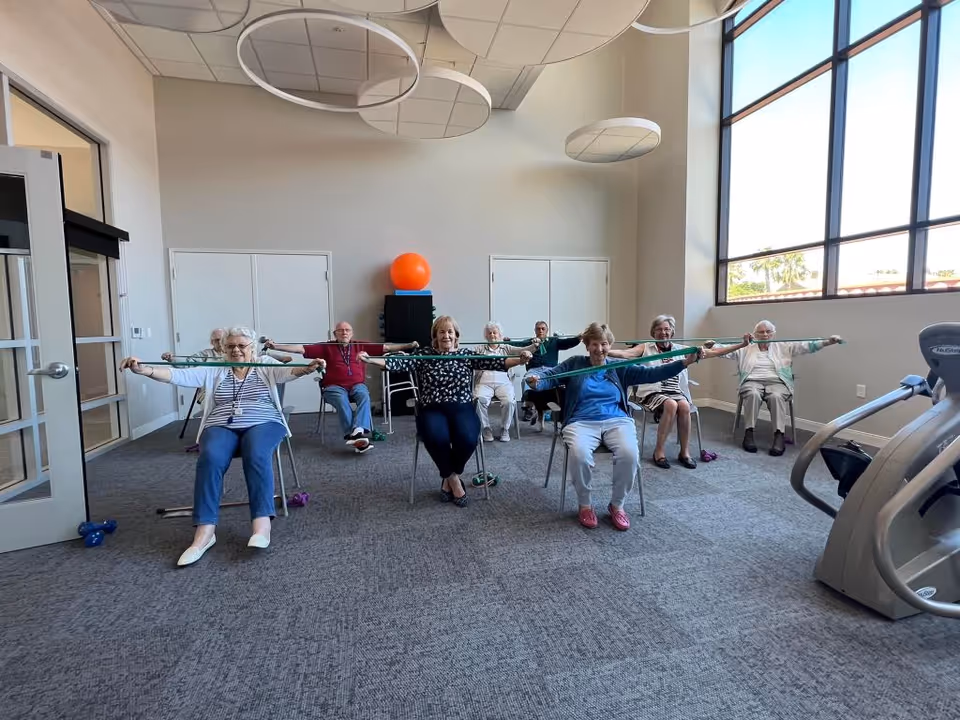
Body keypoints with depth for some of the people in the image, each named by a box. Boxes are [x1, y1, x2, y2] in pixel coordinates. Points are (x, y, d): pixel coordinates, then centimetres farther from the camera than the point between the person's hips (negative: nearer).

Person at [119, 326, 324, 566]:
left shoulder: (266, 366, 11)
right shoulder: (213, 371, 17)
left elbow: (288, 371, -9)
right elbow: (178, 375, 5)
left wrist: (308, 368, -33)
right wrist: (143, 369, -12)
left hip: (262, 423, -2)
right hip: (221, 426, 2)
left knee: (257, 455, -34)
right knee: (210, 458, -30)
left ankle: (262, 524, -33)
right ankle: (205, 531, -28)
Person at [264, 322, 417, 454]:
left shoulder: (361, 346, 13)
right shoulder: (326, 347, 10)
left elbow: (387, 348, 9)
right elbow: (300, 349, 5)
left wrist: (409, 345, 0)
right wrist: (275, 346, -5)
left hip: (357, 385, 1)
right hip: (335, 386, -1)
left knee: (364, 396, -32)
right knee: (342, 402, -33)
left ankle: (358, 432, -47)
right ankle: (358, 436, -40)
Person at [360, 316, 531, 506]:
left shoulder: (467, 355, 10)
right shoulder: (424, 355, 10)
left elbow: (495, 362, -2)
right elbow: (399, 362, -3)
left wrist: (519, 360, -19)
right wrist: (369, 359, -17)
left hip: (462, 408, 1)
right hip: (432, 409, 0)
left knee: (467, 439, -30)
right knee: (436, 438, -33)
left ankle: (448, 478, 1)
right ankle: (453, 480, -5)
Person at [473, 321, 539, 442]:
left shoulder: (506, 348, 17)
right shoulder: (480, 349, 17)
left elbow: (522, 350, 3)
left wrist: (534, 346, -17)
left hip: (503, 382, 0)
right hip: (484, 382, 0)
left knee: (509, 401, -29)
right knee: (480, 400, -30)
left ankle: (505, 429, -5)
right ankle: (486, 428, -8)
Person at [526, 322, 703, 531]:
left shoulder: (620, 368, 17)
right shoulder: (575, 364, 12)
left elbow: (652, 373, 9)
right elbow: (550, 375, 0)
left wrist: (685, 362, -3)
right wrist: (535, 380, -24)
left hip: (616, 421, 2)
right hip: (582, 422, -2)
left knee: (629, 454, -29)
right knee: (579, 455, -33)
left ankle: (617, 505, -2)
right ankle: (585, 505, -5)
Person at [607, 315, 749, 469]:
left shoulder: (681, 349, 15)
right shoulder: (646, 348, 6)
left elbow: (713, 352, 13)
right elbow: (625, 354, -12)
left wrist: (742, 345, 7)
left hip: (675, 392, 3)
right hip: (652, 392, -3)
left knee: (684, 406, -29)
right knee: (671, 405, -32)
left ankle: (684, 452, -11)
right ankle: (659, 451, -18)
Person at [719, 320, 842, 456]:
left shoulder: (784, 347, 19)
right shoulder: (745, 348, 17)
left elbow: (806, 346, 8)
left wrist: (828, 342, -8)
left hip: (777, 383, 1)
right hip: (752, 382, 0)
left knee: (776, 396, -35)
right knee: (753, 394, -36)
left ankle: (779, 435, -34)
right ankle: (749, 433, -29)